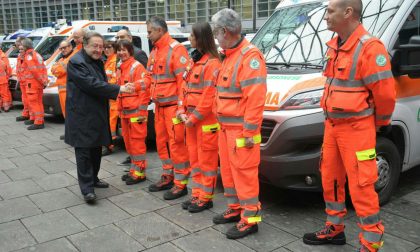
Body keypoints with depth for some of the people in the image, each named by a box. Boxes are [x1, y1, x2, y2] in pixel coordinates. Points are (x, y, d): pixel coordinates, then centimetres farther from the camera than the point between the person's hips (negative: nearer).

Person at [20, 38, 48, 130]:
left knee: (34, 102, -8)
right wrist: (44, 80, 11)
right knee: (33, 101, 20)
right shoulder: (35, 54, 19)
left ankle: (39, 122, -9)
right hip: (38, 83, 10)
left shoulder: (28, 56, -11)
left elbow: (34, 70, -21)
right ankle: (33, 118, 32)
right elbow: (43, 68, 17)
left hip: (33, 83, -10)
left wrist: (43, 81, -17)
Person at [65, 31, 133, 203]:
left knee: (96, 149, 16)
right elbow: (92, 84, -24)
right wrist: (118, 89, -25)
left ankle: (93, 179, 30)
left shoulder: (98, 62, 14)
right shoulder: (76, 62, -15)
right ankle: (87, 188, -4)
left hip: (97, 115, 9)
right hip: (82, 116, -9)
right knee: (84, 152, -6)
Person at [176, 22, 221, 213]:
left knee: (206, 160, 0)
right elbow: (185, 88, 15)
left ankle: (205, 198, 10)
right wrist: (182, 110, 3)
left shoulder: (212, 63, -13)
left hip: (206, 121, -9)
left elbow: (209, 95, -18)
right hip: (191, 119, 9)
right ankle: (197, 194, 26)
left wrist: (194, 117, -15)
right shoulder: (194, 61, 16)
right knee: (194, 159, 15)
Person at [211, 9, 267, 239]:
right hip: (226, 126, 10)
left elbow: (255, 98, -21)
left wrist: (249, 131, -22)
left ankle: (250, 219, 8)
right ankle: (235, 208, 32)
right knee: (228, 169, 17)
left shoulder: (249, 56, -15)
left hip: (240, 128, -10)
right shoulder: (229, 56, 16)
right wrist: (222, 122, 16)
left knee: (244, 172, -3)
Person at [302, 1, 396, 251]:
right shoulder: (335, 46, 10)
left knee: (361, 186, -2)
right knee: (330, 178, 17)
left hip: (357, 129, -9)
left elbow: (385, 93, -16)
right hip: (332, 125, 9)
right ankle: (334, 229, 34)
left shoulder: (370, 48, -18)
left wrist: (381, 122, -1)